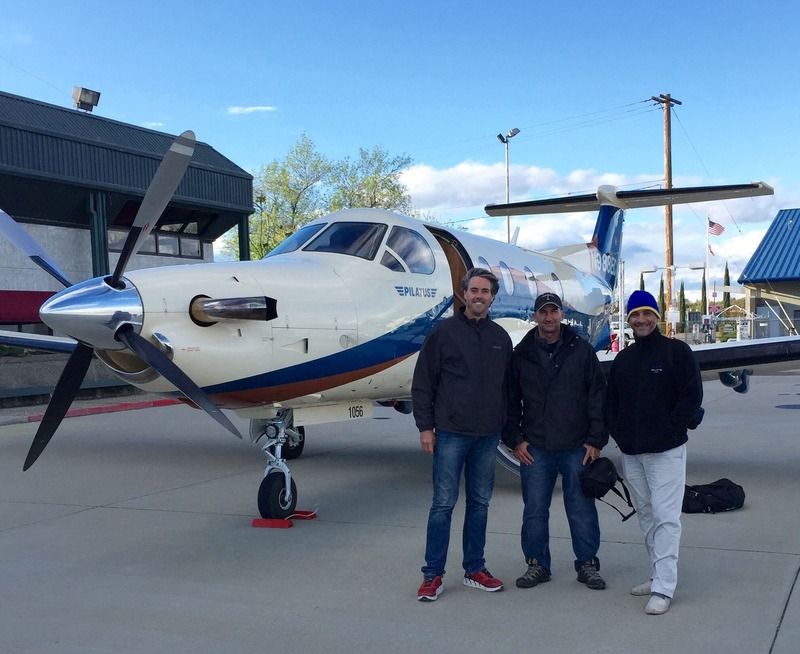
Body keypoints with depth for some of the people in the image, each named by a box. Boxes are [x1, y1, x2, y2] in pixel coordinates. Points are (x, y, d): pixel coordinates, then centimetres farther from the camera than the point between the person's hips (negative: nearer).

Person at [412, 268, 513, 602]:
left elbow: (508, 386, 15)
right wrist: (425, 426, -7)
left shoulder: (500, 337, 10)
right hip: (451, 433, -4)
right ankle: (433, 574, 7)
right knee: (443, 504, -1)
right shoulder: (444, 332, -2)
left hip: (488, 436, 4)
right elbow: (423, 383, -2)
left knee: (480, 503, 11)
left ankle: (475, 570, 22)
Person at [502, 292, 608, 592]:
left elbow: (598, 397, 2)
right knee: (535, 510, 7)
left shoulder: (581, 350, 2)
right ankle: (537, 564, 19)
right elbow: (510, 400, 9)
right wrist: (514, 439, 2)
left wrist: (595, 440, -3)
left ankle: (587, 564, 19)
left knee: (582, 508, 6)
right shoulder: (522, 354, 5)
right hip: (534, 448, 1)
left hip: (577, 447, -1)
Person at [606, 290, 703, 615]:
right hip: (631, 453, 6)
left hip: (666, 451, -6)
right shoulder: (623, 359, 14)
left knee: (665, 516, -9)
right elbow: (611, 401, 17)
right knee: (646, 515, 11)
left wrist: (669, 431, -11)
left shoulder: (676, 350, -2)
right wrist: (619, 433, 4)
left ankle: (664, 589, -9)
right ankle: (659, 577, 22)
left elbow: (692, 396, -7)